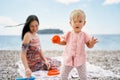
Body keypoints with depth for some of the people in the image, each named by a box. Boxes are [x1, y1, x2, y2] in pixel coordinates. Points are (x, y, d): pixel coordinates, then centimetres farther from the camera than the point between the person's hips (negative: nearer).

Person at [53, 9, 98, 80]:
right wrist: (58, 42, -9)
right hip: (68, 59, 2)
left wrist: (92, 43, -25)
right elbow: (64, 42, 10)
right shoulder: (68, 34, -4)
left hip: (80, 59, -1)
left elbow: (89, 45, -3)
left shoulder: (84, 35, -8)